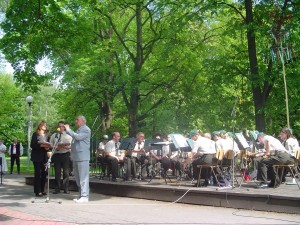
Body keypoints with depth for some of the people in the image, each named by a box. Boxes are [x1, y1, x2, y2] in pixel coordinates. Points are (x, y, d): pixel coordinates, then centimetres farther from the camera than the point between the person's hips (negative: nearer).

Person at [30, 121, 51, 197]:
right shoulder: (35, 134, 1)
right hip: (37, 157, -5)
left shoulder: (47, 135, 16)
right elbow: (32, 145, -7)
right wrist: (41, 145, -19)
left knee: (44, 173, 1)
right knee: (38, 173, -6)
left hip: (44, 157, 5)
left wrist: (47, 147, -6)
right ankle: (37, 191, -4)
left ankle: (42, 190, 11)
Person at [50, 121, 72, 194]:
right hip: (56, 155, 1)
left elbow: (72, 145, 2)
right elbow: (50, 144, 8)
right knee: (57, 172, 3)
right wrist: (56, 148, -11)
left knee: (66, 172, 0)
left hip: (66, 154, -1)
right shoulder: (54, 135, 14)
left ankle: (66, 189, 6)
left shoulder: (68, 135, 9)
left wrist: (66, 147, -18)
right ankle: (57, 188, 11)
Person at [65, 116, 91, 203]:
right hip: (76, 157, 10)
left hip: (82, 157, -10)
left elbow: (78, 137, -20)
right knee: (77, 177, 12)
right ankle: (81, 194, 19)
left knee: (83, 177, -9)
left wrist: (68, 130, -14)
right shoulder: (78, 130, 23)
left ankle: (84, 196, -8)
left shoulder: (86, 130, -6)